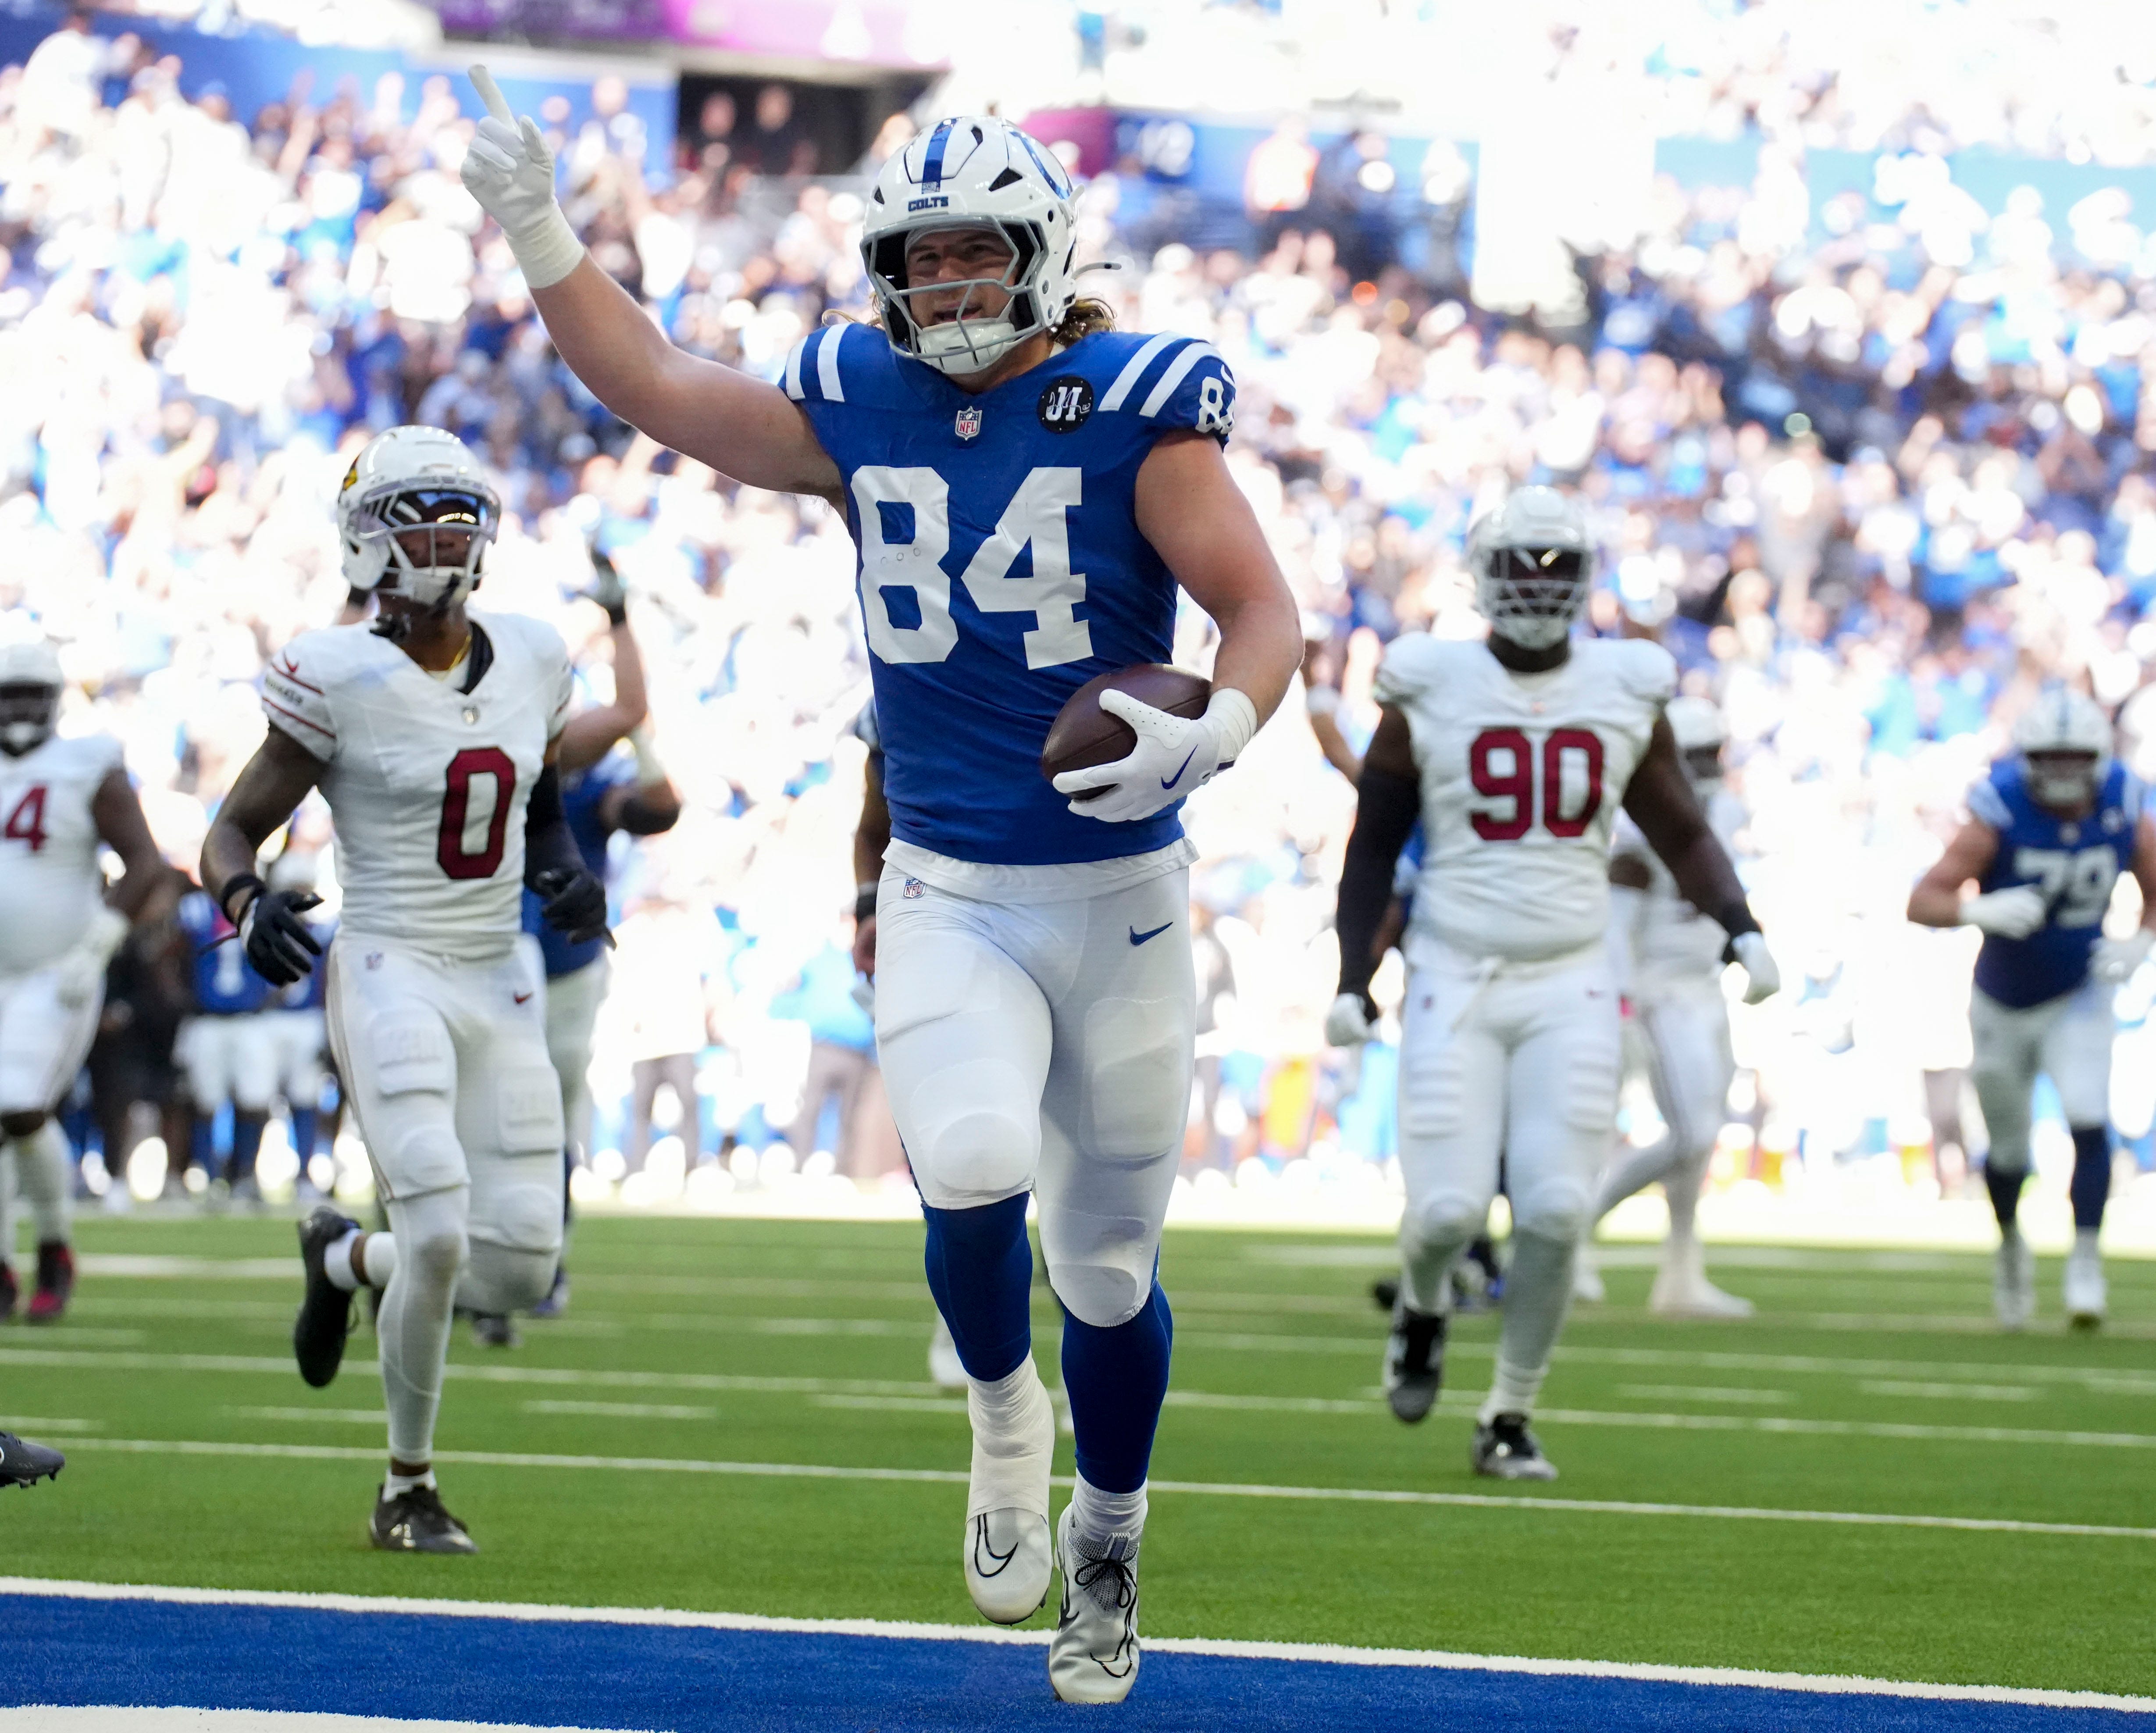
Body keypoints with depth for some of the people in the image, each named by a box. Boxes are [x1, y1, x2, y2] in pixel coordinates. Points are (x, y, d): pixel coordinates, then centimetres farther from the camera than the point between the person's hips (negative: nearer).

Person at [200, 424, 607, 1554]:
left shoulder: (533, 663, 6)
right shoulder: (343, 680, -10)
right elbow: (232, 832, -5)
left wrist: (568, 875, 1)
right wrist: (247, 904, -26)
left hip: (501, 983, 5)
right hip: (391, 975, -5)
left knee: (521, 1266, -1)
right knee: (440, 1237, -20)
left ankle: (345, 1258, 32)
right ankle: (407, 1493, 0)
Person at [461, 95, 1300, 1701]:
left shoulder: (1132, 409, -10)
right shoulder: (863, 405, 2)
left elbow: (1265, 614, -10)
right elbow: (657, 388, 13)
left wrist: (1214, 729, -30)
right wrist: (542, 237, 5)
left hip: (1119, 899, -2)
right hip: (945, 899, 2)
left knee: (1109, 1261, 10)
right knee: (975, 1167, -26)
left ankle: (1108, 1536, 36)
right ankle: (1003, 1417, 5)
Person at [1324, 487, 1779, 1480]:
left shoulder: (1624, 695, 3)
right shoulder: (1428, 694, -3)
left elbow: (1683, 837, 11)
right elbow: (1372, 849, 4)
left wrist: (1741, 927, -6)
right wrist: (1351, 981, -3)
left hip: (1569, 987, 2)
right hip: (1456, 979, -2)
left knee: (1555, 1211, -9)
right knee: (1449, 1208, -12)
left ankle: (1509, 1419, 8)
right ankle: (1421, 1307, 25)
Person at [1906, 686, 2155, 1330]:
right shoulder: (2001, 813, -25)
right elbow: (1922, 901, -28)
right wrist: (1979, 911, -48)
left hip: (2078, 1000, 1)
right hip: (2004, 1005, -1)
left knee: (2089, 1124, -20)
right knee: (2009, 1148, 13)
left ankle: (2086, 1265, -11)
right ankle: (2012, 1245, 42)